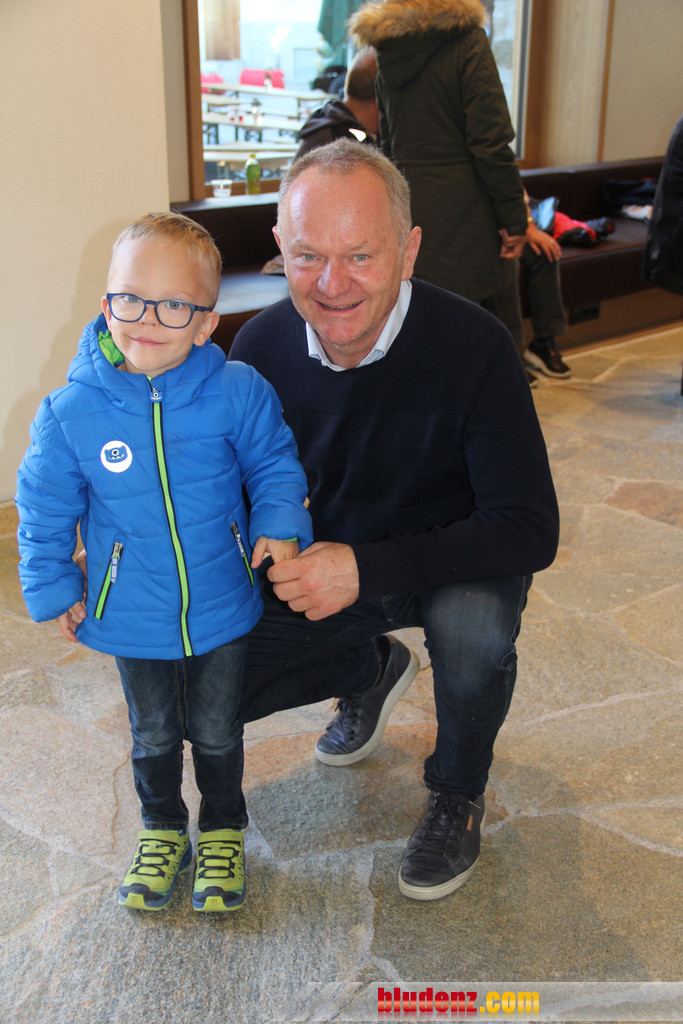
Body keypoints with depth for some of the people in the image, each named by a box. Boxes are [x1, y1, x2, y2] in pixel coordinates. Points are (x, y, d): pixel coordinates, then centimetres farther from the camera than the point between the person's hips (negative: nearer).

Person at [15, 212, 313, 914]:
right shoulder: (70, 412, -15)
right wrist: (54, 589, 0)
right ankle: (162, 830, 46)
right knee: (153, 733, 21)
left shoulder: (239, 393, -17)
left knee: (216, 731, 18)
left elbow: (274, 466, -1)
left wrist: (278, 529, -15)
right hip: (132, 616, 1)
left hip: (222, 610, 0)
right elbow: (44, 509, -2)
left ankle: (223, 832, 43)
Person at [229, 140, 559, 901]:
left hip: (455, 565, -3)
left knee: (477, 628, -37)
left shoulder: (474, 345, -27)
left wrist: (365, 567, -38)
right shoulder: (261, 346, -14)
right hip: (328, 572, 4)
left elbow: (530, 530, -29)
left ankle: (457, 792, -2)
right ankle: (372, 669, 21)